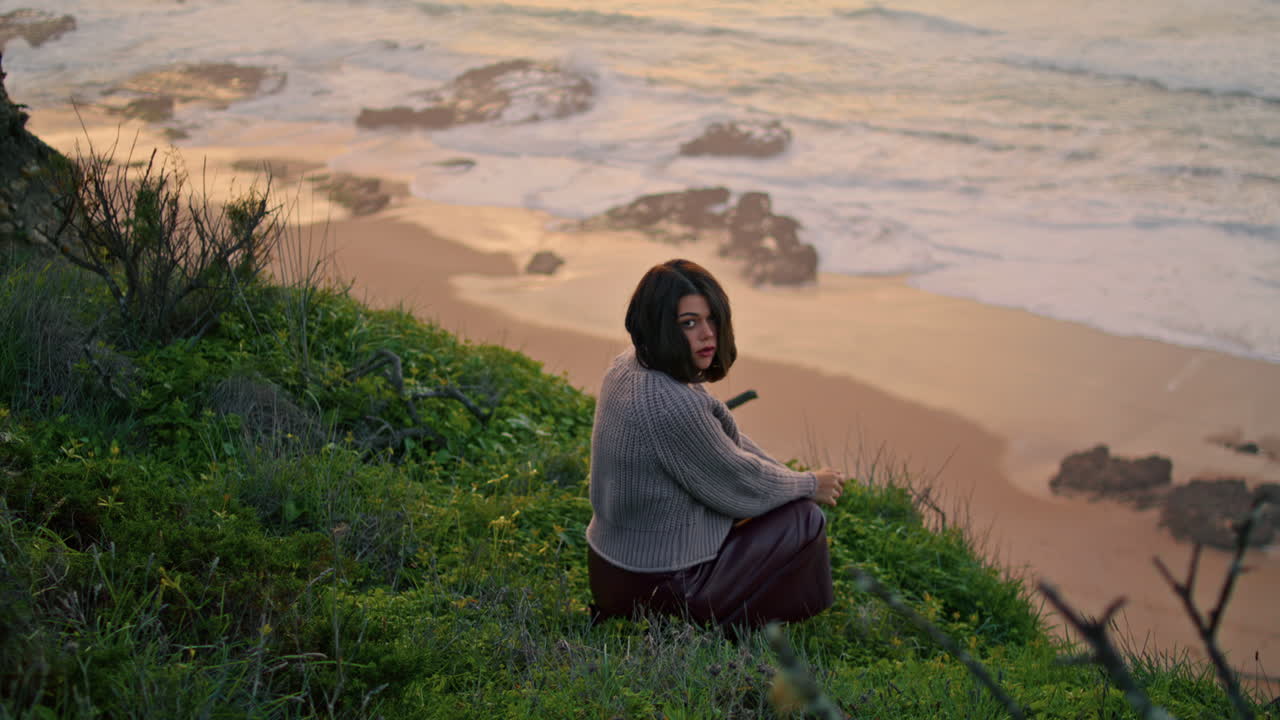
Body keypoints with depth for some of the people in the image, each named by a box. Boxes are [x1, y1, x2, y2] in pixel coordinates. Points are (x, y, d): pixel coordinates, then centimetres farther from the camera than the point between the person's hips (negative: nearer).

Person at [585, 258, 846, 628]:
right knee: (804, 521, 4)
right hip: (655, 588, -9)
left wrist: (791, 478, 10)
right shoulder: (672, 406, -30)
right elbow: (738, 484, -15)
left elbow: (726, 434, 11)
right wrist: (810, 485, 2)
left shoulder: (629, 366, -1)